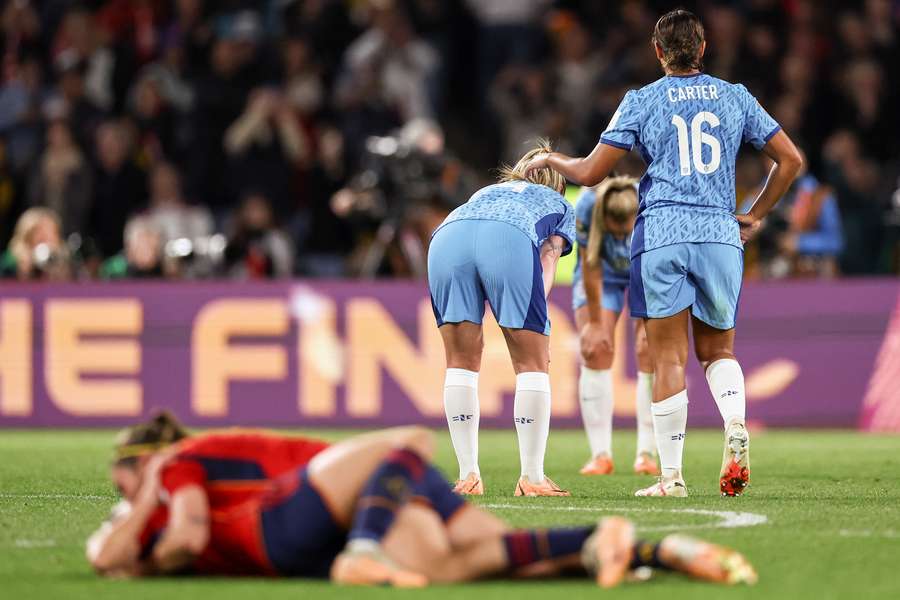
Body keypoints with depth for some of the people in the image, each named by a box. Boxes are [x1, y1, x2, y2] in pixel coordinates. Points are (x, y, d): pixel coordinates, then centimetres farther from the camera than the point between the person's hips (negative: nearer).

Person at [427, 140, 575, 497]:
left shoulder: (486, 193, 46)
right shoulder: (560, 206, 37)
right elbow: (548, 258, 18)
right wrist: (535, 317, 6)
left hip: (446, 238, 3)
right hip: (510, 241, -3)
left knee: (461, 362, 14)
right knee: (532, 364, 8)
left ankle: (468, 476, 11)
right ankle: (532, 478, 4)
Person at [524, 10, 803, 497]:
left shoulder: (642, 101, 4)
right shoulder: (734, 97, 12)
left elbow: (590, 173, 4)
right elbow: (790, 159, 13)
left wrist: (551, 160, 23)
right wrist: (756, 215, 22)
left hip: (662, 233, -2)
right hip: (721, 234, 2)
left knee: (669, 359, -1)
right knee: (717, 350, 16)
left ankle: (671, 475, -5)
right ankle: (736, 428, -12)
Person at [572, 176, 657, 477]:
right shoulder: (587, 207, -35)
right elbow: (591, 269, -25)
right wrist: (594, 323, -19)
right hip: (604, 272, 0)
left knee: (650, 351, -13)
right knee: (595, 350, -12)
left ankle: (647, 453, -10)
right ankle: (601, 454, -9)